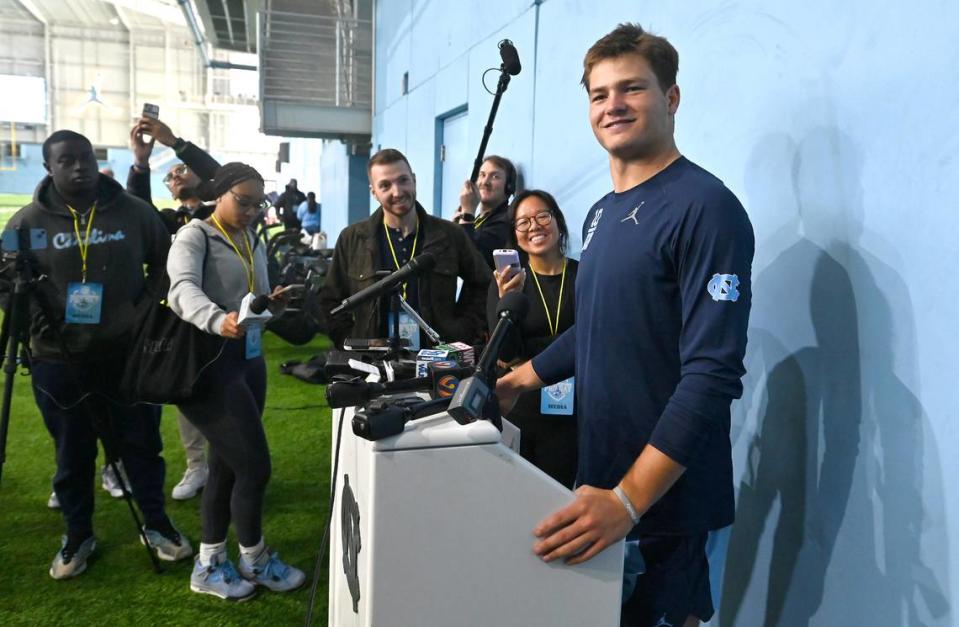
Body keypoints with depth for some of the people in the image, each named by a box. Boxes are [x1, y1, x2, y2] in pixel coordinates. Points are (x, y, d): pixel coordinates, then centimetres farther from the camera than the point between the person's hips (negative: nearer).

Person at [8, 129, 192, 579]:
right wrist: (38, 323, -13)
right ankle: (78, 537, 31)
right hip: (58, 360, 0)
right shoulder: (28, 221, -3)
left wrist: (146, 309, -2)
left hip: (127, 353, 1)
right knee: (72, 454, 13)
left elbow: (164, 261, 9)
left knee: (141, 444, 11)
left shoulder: (133, 211, -1)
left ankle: (157, 525, 28)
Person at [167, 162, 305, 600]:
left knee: (227, 466, 14)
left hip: (249, 359, 8)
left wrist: (272, 304, -1)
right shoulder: (194, 237, -11)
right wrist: (218, 321, -50)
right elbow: (183, 289, -31)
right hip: (208, 363, -8)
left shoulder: (254, 243, 14)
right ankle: (254, 560, 18)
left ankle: (209, 565, 28)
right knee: (254, 465, -5)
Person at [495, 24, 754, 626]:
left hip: (669, 509, -7)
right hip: (600, 486, 8)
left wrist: (628, 500, -28)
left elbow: (712, 375, -24)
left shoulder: (705, 207, -17)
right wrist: (514, 382, 20)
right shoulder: (601, 214, 9)